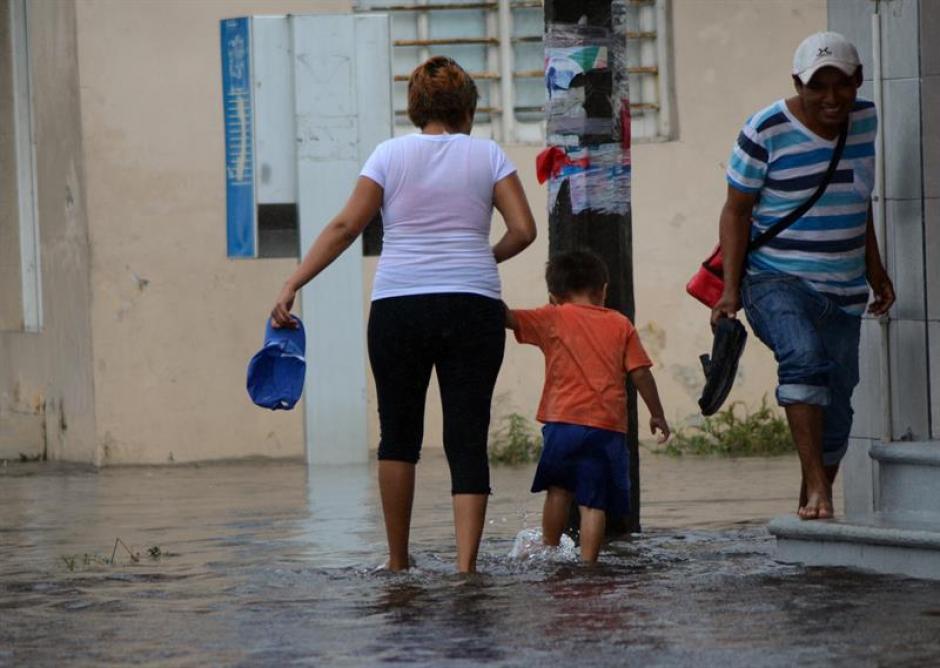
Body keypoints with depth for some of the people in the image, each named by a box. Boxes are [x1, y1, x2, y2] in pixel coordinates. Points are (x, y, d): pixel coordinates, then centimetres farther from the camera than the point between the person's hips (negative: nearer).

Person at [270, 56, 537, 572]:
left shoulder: (391, 154, 5)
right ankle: (465, 565, -10)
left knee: (398, 434, 13)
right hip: (474, 310, 0)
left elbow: (346, 226, -1)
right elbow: (523, 229, 1)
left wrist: (293, 284, 0)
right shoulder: (486, 154, 6)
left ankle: (398, 561, 18)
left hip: (399, 308, 0)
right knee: (468, 439, 0)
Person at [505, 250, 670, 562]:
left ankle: (549, 548, 22)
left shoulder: (554, 318, 7)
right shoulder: (621, 325, 12)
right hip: (609, 427, 1)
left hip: (564, 420, -1)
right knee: (594, 501, 0)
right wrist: (657, 414, 17)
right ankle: (588, 561, -6)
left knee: (560, 488, 19)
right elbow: (640, 373, 9)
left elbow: (510, 318, -2)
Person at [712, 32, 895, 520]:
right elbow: (736, 210, -8)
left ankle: (809, 509, 18)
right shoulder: (766, 131, -11)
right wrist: (731, 289, -15)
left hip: (843, 291, 6)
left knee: (836, 411, 5)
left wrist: (874, 268, 21)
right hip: (777, 281, -6)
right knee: (804, 357, -33)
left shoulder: (864, 120, 6)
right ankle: (816, 489, -37)